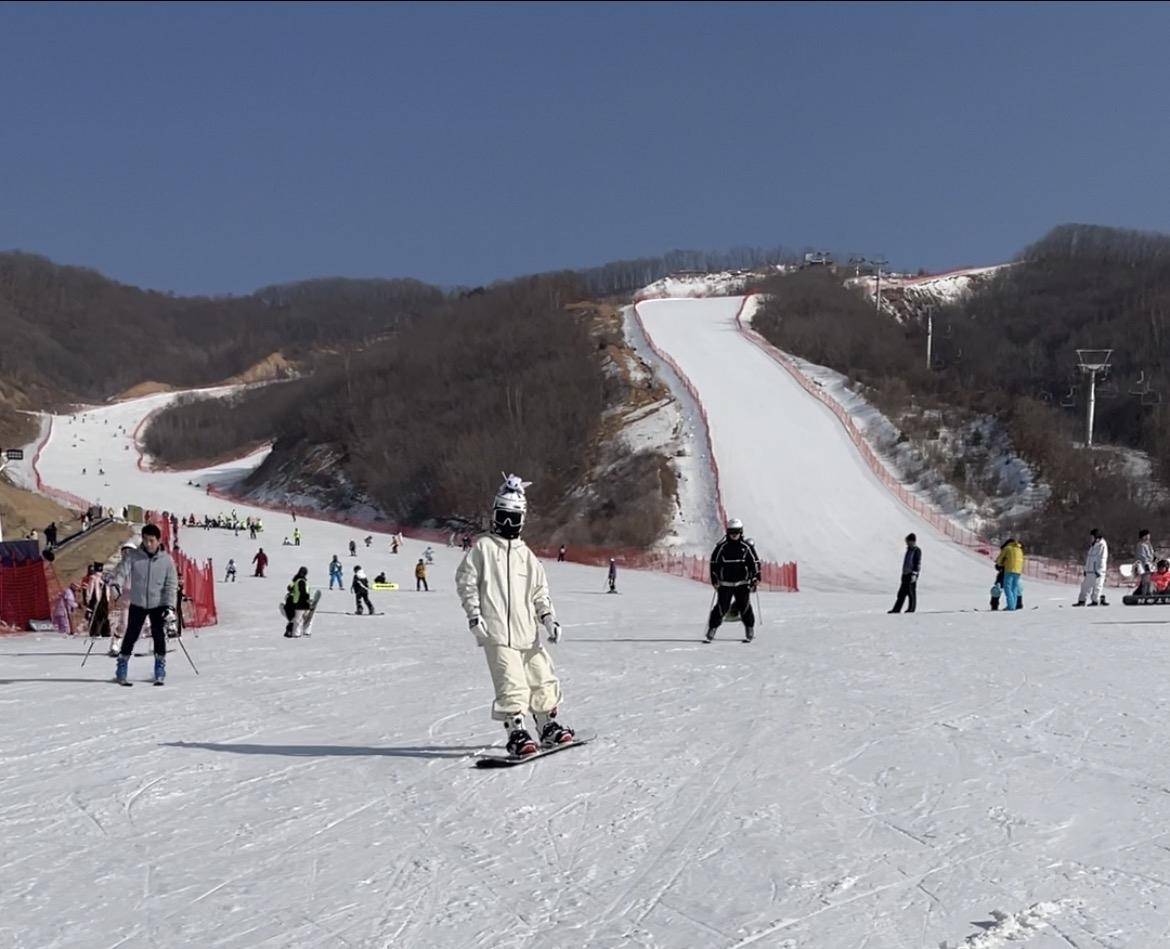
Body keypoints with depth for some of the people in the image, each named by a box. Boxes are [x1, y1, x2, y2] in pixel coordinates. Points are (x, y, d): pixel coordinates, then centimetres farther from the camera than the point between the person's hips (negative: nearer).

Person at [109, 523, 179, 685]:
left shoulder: (166, 559, -5)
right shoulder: (133, 556, -5)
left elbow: (171, 585, -5)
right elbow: (122, 570, -18)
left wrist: (170, 607, -14)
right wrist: (116, 584, -40)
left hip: (158, 604, 0)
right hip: (137, 603, 0)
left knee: (159, 636, -6)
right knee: (131, 636, 1)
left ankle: (160, 670, 8)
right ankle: (122, 666, 17)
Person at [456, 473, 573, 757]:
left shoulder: (526, 554, 17)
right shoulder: (481, 548, 3)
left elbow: (540, 591, 20)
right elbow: (465, 582, 1)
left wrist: (548, 618, 7)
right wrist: (474, 615, -8)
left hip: (527, 632, 6)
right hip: (497, 632, -6)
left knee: (544, 680, 10)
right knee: (512, 683, -15)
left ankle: (548, 727, 25)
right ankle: (516, 733, -9)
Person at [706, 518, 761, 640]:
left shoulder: (746, 547, 3)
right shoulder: (721, 547, 0)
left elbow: (755, 562, 9)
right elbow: (714, 564, 5)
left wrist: (755, 578, -1)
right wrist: (714, 580, -1)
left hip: (742, 583, 1)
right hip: (725, 583, 0)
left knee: (745, 606, -5)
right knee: (721, 607, -7)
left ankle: (750, 629, 11)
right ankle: (712, 628, 3)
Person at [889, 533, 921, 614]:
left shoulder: (917, 550, -10)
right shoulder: (908, 550, 15)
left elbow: (918, 563, -15)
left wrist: (914, 574, -21)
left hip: (912, 574, -8)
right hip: (905, 574, 8)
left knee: (911, 592, -1)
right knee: (902, 592, 5)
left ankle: (911, 609, 7)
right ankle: (897, 609, 4)